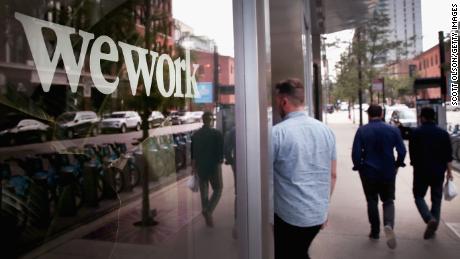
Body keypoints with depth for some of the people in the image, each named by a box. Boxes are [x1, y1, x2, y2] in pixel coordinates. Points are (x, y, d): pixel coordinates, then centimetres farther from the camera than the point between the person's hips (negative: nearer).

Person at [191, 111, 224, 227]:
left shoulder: (195, 135, 3)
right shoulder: (217, 134, -11)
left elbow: (193, 152, 8)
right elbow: (220, 151, -12)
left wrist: (193, 166, 17)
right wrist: (219, 162, -1)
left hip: (200, 167, 4)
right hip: (213, 166, -4)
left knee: (203, 191, 13)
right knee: (217, 189, 10)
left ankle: (208, 219, 21)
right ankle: (208, 210, -10)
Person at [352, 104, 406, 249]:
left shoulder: (362, 131, -7)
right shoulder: (393, 130, -2)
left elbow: (355, 153, -10)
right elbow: (402, 151, -3)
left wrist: (359, 167, 4)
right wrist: (397, 165, 12)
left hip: (368, 172, -1)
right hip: (388, 172, 1)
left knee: (372, 201, 13)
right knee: (388, 200, 12)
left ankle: (375, 232, 20)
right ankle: (389, 225, -13)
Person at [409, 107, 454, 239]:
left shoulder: (416, 133, -6)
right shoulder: (443, 133, 3)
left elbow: (412, 153, -5)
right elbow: (448, 155, 1)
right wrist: (449, 171, 4)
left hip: (421, 171, -3)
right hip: (439, 172, 3)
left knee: (419, 196, 10)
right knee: (436, 199, 13)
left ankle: (430, 219, -13)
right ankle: (433, 228, 18)